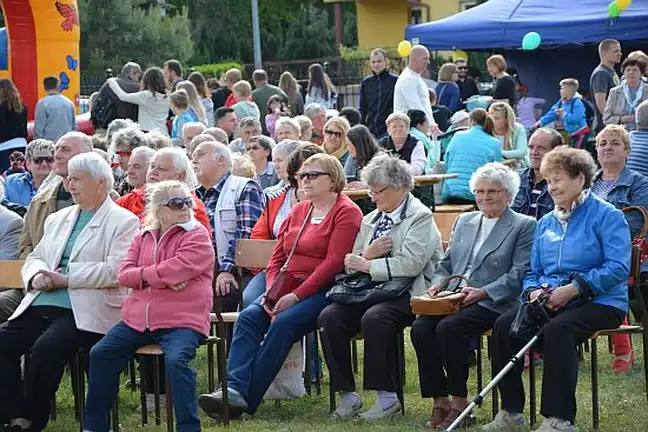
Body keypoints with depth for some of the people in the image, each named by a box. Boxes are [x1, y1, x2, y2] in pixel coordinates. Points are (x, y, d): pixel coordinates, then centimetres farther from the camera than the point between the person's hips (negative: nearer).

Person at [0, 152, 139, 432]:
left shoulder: (123, 222, 1)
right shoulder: (58, 220, 24)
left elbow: (115, 271, -12)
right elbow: (35, 258, 24)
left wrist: (65, 279, -14)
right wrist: (37, 275, -2)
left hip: (86, 311, -7)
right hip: (41, 305, 7)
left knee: (45, 348, -31)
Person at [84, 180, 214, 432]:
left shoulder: (197, 236, -3)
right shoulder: (143, 237, 15)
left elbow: (177, 269, -18)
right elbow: (124, 275, 4)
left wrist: (144, 274, -3)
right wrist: (161, 278, -11)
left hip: (182, 320, -6)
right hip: (138, 319, 6)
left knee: (176, 360, -33)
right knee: (100, 354, -2)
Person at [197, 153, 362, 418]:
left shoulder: (346, 212, -3)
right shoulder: (298, 212, 21)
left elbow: (334, 263, -13)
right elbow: (277, 258, 16)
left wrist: (296, 296, -18)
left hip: (324, 290, -7)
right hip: (287, 288, 7)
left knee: (284, 323, -30)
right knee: (248, 316, -19)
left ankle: (247, 399, -31)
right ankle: (234, 389, -34)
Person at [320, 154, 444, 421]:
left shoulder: (420, 217, -1)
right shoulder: (371, 220, 22)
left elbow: (410, 264, -16)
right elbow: (351, 266, 21)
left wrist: (368, 265, -7)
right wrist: (367, 255, -2)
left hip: (406, 294, -7)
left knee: (374, 318, -36)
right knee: (329, 316, -20)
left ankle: (387, 397, -24)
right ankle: (347, 396, -14)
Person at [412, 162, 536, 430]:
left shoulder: (524, 226, 5)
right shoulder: (464, 222, 24)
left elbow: (519, 274, -5)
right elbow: (446, 264, 25)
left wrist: (483, 292, -17)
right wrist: (437, 285, 2)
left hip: (492, 304, -6)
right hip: (453, 300, 6)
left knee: (449, 327, -33)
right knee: (421, 327, -25)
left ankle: (459, 403, -21)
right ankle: (439, 403, -18)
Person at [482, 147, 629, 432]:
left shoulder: (606, 216, -3)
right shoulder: (546, 223, 19)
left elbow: (618, 268, -14)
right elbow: (533, 272, 21)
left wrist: (574, 288, -20)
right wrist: (534, 291, -3)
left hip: (600, 302, -6)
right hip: (549, 302, 6)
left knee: (557, 330, -36)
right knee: (504, 325, -19)